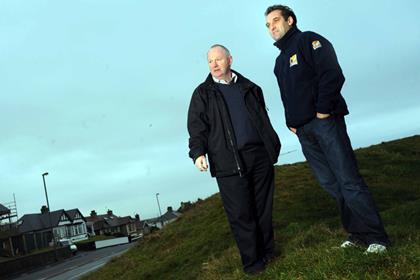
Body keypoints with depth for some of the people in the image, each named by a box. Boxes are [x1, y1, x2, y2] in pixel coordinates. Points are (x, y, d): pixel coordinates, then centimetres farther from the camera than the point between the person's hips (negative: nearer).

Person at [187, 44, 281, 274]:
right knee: (240, 214, -2)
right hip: (229, 162, -3)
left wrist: (274, 146, 15)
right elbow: (196, 127, 0)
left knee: (263, 208, 8)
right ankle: (252, 261, 9)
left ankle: (267, 252, 22)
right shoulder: (203, 94, 8)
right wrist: (198, 152, -15)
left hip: (260, 156, 3)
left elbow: (264, 120, 20)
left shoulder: (249, 88, 16)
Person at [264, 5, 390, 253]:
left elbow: (333, 75, -13)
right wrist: (291, 123, 12)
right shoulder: (280, 61, 23)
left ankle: (377, 237, -1)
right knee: (332, 185, 7)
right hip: (304, 132, 8)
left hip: (324, 122, -8)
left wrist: (322, 111, -14)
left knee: (349, 182, -9)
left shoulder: (308, 40, 0)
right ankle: (358, 233, 15)